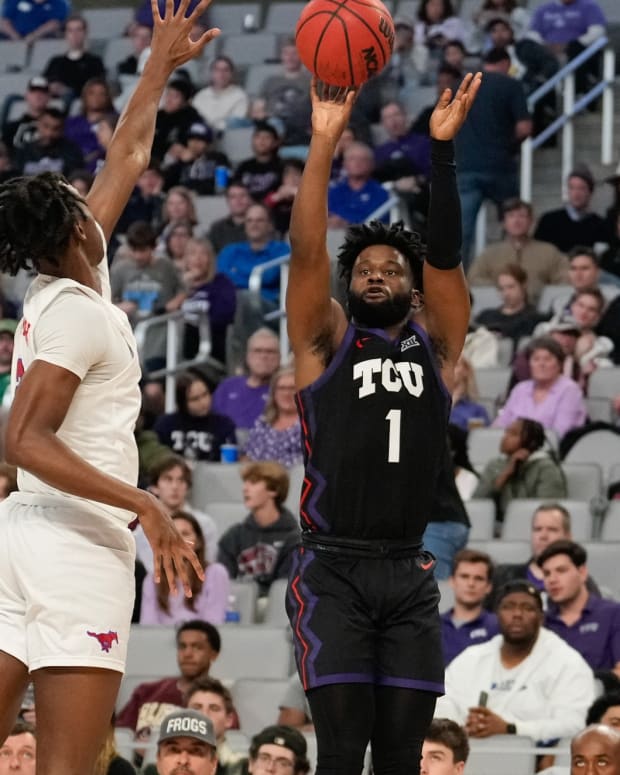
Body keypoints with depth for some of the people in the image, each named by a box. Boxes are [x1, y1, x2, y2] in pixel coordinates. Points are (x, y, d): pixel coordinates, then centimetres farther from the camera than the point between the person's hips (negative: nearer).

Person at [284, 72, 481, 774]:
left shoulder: (435, 347, 12)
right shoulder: (326, 343, 7)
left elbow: (446, 257, -1)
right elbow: (306, 251, -7)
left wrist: (443, 147, -11)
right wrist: (323, 142, -16)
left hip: (409, 577, 3)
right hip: (332, 571, -3)